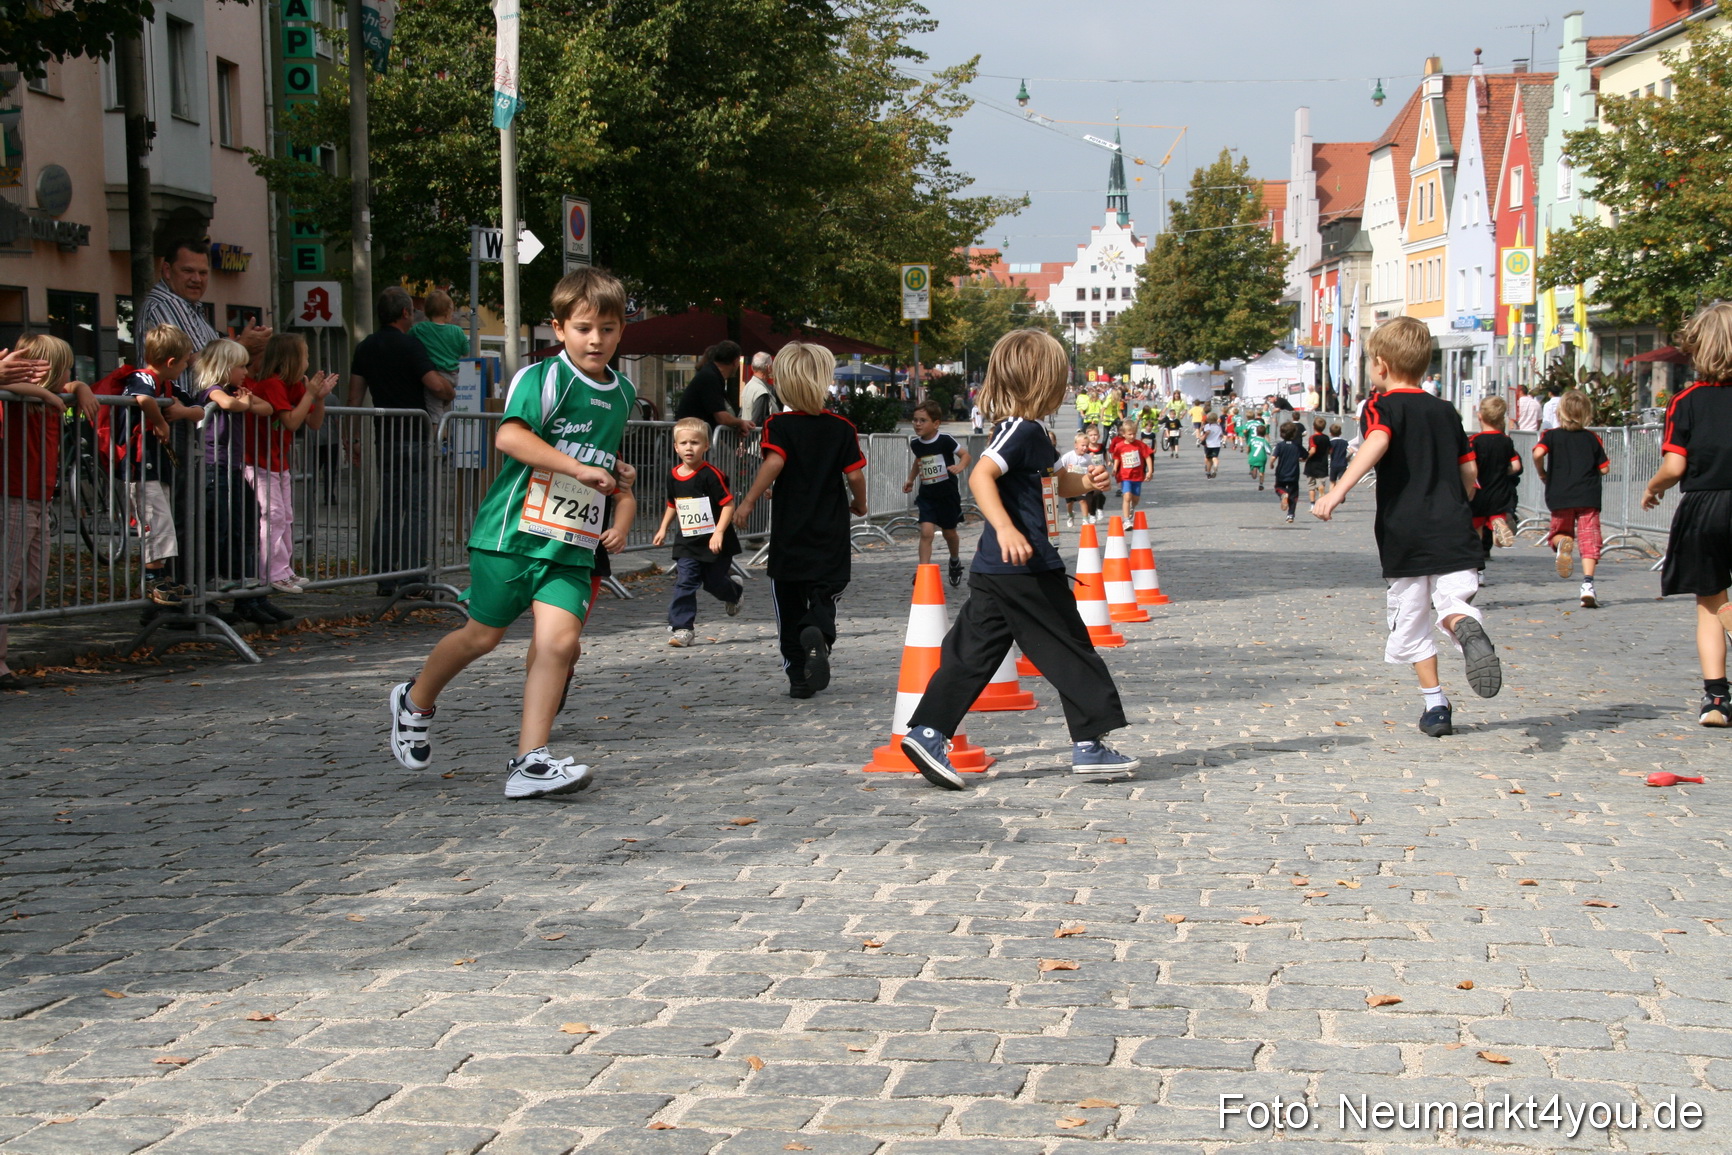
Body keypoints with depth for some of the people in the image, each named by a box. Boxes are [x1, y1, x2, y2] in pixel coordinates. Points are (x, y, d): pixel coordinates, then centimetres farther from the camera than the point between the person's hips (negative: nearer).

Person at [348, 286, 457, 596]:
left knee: (387, 509, 11)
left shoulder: (365, 348, 11)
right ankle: (412, 579, -8)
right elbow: (436, 385, -20)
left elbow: (355, 395, 12)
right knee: (417, 508, -4)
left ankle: (384, 579, 10)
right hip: (414, 436, -6)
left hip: (384, 438, 6)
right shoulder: (410, 346, -10)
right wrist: (451, 392, 2)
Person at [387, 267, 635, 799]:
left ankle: (529, 762, -8)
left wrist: (616, 475, 14)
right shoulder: (544, 378, -11)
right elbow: (509, 436, -27)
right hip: (512, 531, -5)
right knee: (482, 635, 7)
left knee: (560, 639, -12)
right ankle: (415, 704, 35)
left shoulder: (622, 393, 14)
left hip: (572, 543, 5)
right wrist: (580, 469, -29)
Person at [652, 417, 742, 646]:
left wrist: (719, 533, -24)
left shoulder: (711, 474, -16)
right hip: (687, 543, 4)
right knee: (685, 583, -7)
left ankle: (735, 594, 45)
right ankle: (682, 628, -6)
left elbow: (728, 504, -17)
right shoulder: (673, 475, 4)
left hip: (715, 543, -4)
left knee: (714, 580, 10)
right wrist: (663, 528, 17)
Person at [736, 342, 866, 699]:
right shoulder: (842, 429, 0)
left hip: (788, 535, -1)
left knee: (789, 606, 11)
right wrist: (859, 505, 17)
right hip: (830, 536, 1)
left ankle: (798, 675, 11)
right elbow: (855, 474, -2)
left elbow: (774, 461, -22)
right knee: (823, 599, 7)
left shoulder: (779, 426, -5)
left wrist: (749, 502, -16)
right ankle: (818, 638, -26)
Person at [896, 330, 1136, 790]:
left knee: (973, 654, 7)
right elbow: (980, 476, -27)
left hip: (996, 574, 10)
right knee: (1070, 653, 2)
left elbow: (1050, 481, 34)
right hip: (1023, 573, -10)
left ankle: (927, 732, 3)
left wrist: (1084, 482, 14)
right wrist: (1005, 528, -37)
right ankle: (1090, 745, 9)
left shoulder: (1032, 433, 17)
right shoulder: (1020, 430, -14)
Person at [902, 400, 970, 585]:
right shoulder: (915, 443, -1)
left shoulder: (945, 441, -17)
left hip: (948, 493, -3)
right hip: (927, 495, 3)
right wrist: (910, 480, 18)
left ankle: (955, 561, 44)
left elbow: (965, 454, -13)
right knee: (926, 532, -15)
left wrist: (960, 466, -32)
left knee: (949, 532, 15)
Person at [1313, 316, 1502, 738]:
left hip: (1405, 536, -3)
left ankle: (1435, 705, 10)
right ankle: (1467, 627, -36)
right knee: (1452, 605, -1)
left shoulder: (1383, 407, -1)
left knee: (1412, 624, 11)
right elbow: (1469, 472, 17)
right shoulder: (1446, 411, 14)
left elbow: (1377, 442, -24)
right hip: (1453, 531, 3)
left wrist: (1338, 490, -36)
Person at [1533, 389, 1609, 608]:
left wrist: (1542, 474, 1)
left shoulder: (1551, 435, 2)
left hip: (1560, 497, 0)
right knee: (1589, 539, -1)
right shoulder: (1592, 438, 7)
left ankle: (1563, 543, -17)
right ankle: (1587, 583, -17)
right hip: (1588, 496, 0)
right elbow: (1604, 468, 6)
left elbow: (1538, 453, -17)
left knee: (1558, 533, 19)